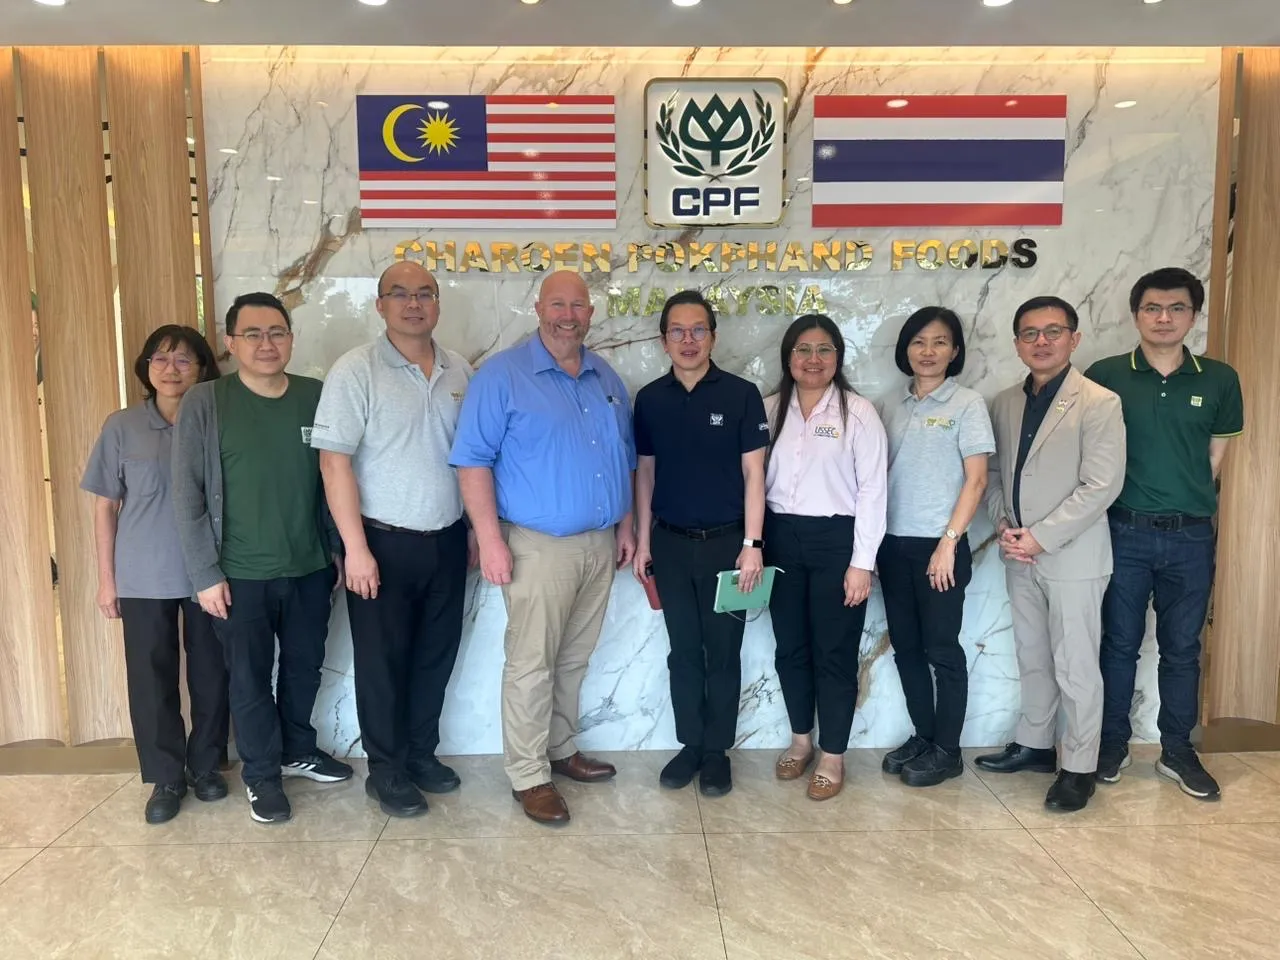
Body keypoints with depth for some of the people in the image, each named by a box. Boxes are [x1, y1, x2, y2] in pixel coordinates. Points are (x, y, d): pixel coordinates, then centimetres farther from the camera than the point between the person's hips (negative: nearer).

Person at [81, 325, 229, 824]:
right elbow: (105, 506, 4)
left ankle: (206, 765, 27)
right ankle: (166, 778, 21)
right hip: (143, 578, 0)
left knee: (210, 674, 9)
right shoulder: (122, 427, 0)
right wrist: (106, 578, 1)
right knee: (151, 678, 6)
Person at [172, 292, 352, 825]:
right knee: (251, 678, 10)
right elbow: (187, 495, -8)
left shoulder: (318, 398, -1)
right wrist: (206, 574, -10)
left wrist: (340, 549, 8)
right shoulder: (204, 403, -9)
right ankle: (261, 774, 29)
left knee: (305, 668, 17)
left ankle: (298, 750, 40)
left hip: (310, 568, 3)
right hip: (240, 575, -3)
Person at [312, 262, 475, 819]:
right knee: (384, 661, 8)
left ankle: (421, 753, 34)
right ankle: (386, 771, 25)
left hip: (447, 540, 5)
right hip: (385, 542, -5)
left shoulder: (459, 372, 5)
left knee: (436, 654, 15)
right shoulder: (356, 371, -10)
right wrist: (356, 548, -16)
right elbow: (334, 462, -13)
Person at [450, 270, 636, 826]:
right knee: (531, 664, 0)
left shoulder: (607, 379, 12)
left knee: (574, 660, 16)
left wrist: (625, 527, 15)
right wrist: (490, 539, -18)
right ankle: (529, 776, 13)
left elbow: (624, 458, 19)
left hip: (600, 544, 6)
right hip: (539, 545, -6)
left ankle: (561, 750, 32)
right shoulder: (502, 375, -8)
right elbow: (473, 460, -13)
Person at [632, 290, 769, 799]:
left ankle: (718, 751, 21)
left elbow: (753, 473, -6)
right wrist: (643, 540, 5)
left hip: (726, 541, -2)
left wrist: (752, 543, -11)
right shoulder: (650, 399, 3)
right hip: (671, 543, 3)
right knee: (684, 651, 11)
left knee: (723, 652, 7)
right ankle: (689, 744, 25)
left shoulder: (741, 394, -6)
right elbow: (645, 472, 7)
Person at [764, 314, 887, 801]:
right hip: (782, 539, 4)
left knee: (834, 652, 6)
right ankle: (800, 739, 33)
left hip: (836, 540, -3)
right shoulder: (770, 409, 5)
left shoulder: (858, 411, -6)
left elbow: (873, 489, -8)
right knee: (790, 647, 14)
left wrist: (862, 562, -11)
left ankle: (832, 755, 22)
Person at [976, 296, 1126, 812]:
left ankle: (1079, 767, 18)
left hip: (1072, 556, -6)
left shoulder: (1099, 403, -11)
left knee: (1075, 667, 4)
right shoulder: (1005, 403, 8)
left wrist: (1041, 537, -18)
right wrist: (1004, 526, -4)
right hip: (1020, 556, 6)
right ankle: (1033, 743, 34)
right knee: (1031, 658, 18)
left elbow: (1101, 486, -16)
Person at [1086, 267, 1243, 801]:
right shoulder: (1105, 376, -4)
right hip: (1125, 533, -1)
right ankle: (1113, 743, 23)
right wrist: (1135, 501, 2)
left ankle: (1177, 751, 25)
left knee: (1182, 647, 11)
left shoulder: (1219, 380, 2)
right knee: (1120, 642, 9)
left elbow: (1216, 456, 10)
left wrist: (1184, 502, 6)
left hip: (1191, 537, 2)